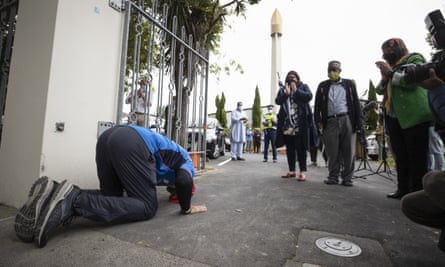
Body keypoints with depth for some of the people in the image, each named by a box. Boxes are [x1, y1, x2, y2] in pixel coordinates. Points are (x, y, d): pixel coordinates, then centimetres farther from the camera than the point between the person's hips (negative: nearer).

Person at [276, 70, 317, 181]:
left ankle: (303, 172, 2)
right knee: (289, 148, 8)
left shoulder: (303, 87, 11)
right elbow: (277, 101, 1)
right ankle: (292, 171, 18)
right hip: (287, 123, 3)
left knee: (301, 148, -3)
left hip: (300, 124, -3)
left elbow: (309, 96, -8)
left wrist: (296, 90, -9)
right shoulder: (282, 89, 16)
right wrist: (286, 93, -12)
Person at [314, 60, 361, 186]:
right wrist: (318, 121, -3)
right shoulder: (323, 86, 13)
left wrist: (358, 122, -1)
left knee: (348, 151, 2)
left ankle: (347, 177, 13)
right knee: (332, 151, 2)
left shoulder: (349, 84, 12)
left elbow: (356, 103, 7)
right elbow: (317, 105, 8)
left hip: (347, 120, 0)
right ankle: (333, 176, 14)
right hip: (330, 122, 0)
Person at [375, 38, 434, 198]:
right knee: (400, 156, 7)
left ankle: (418, 191, 0)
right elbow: (379, 90, 15)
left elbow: (413, 81, -12)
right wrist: (384, 77, -2)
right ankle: (403, 189, 13)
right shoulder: (391, 66, 22)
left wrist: (391, 73, -7)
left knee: (416, 156, -5)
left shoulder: (414, 59, 5)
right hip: (394, 117, 7)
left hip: (414, 116, -6)